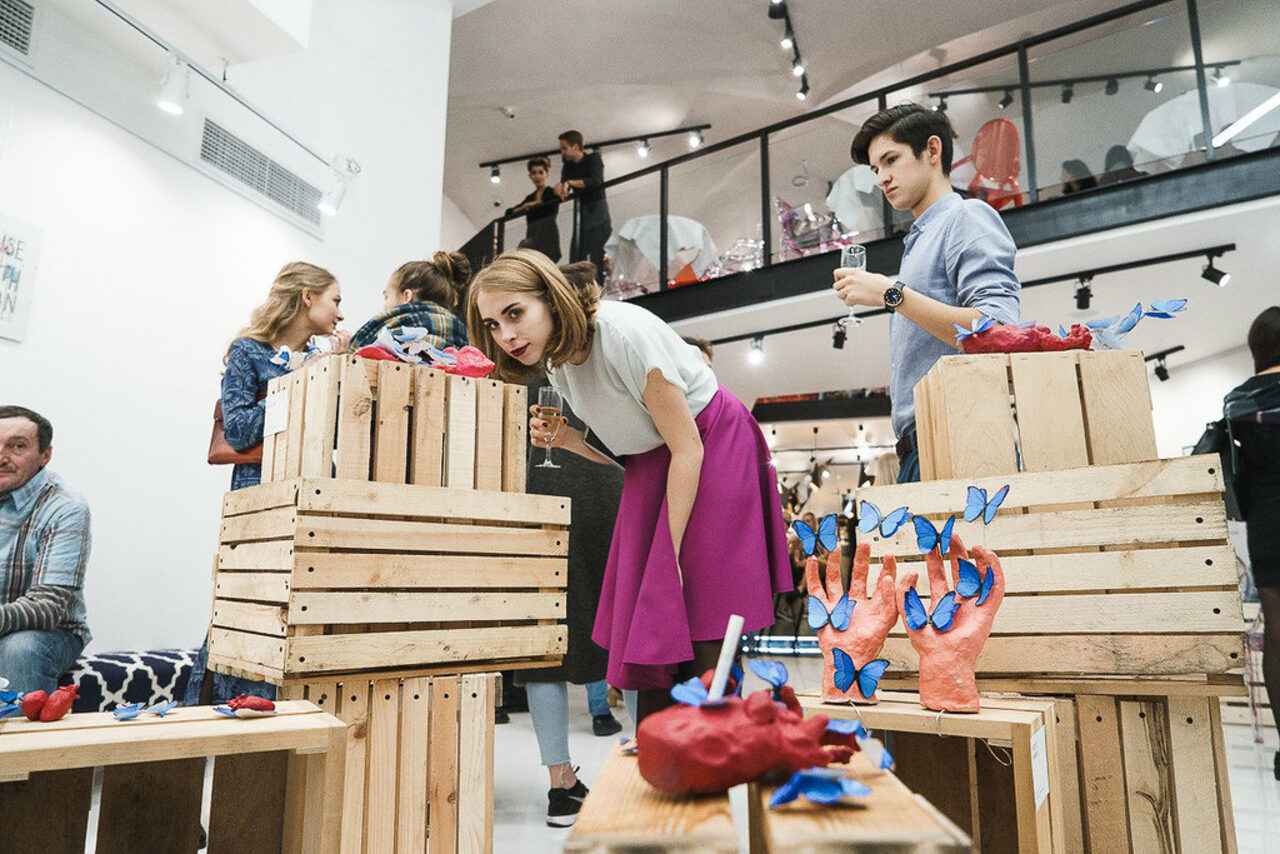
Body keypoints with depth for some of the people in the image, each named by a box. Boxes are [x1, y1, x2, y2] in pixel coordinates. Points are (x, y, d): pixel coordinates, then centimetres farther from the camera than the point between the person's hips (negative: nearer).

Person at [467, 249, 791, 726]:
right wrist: (565, 439, -14)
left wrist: (671, 550, -19)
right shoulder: (556, 363, -2)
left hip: (713, 448, -7)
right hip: (652, 465, 7)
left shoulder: (625, 333, -27)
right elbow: (618, 449, 7)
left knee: (703, 641, -10)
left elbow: (687, 447, -23)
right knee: (645, 629, 4)